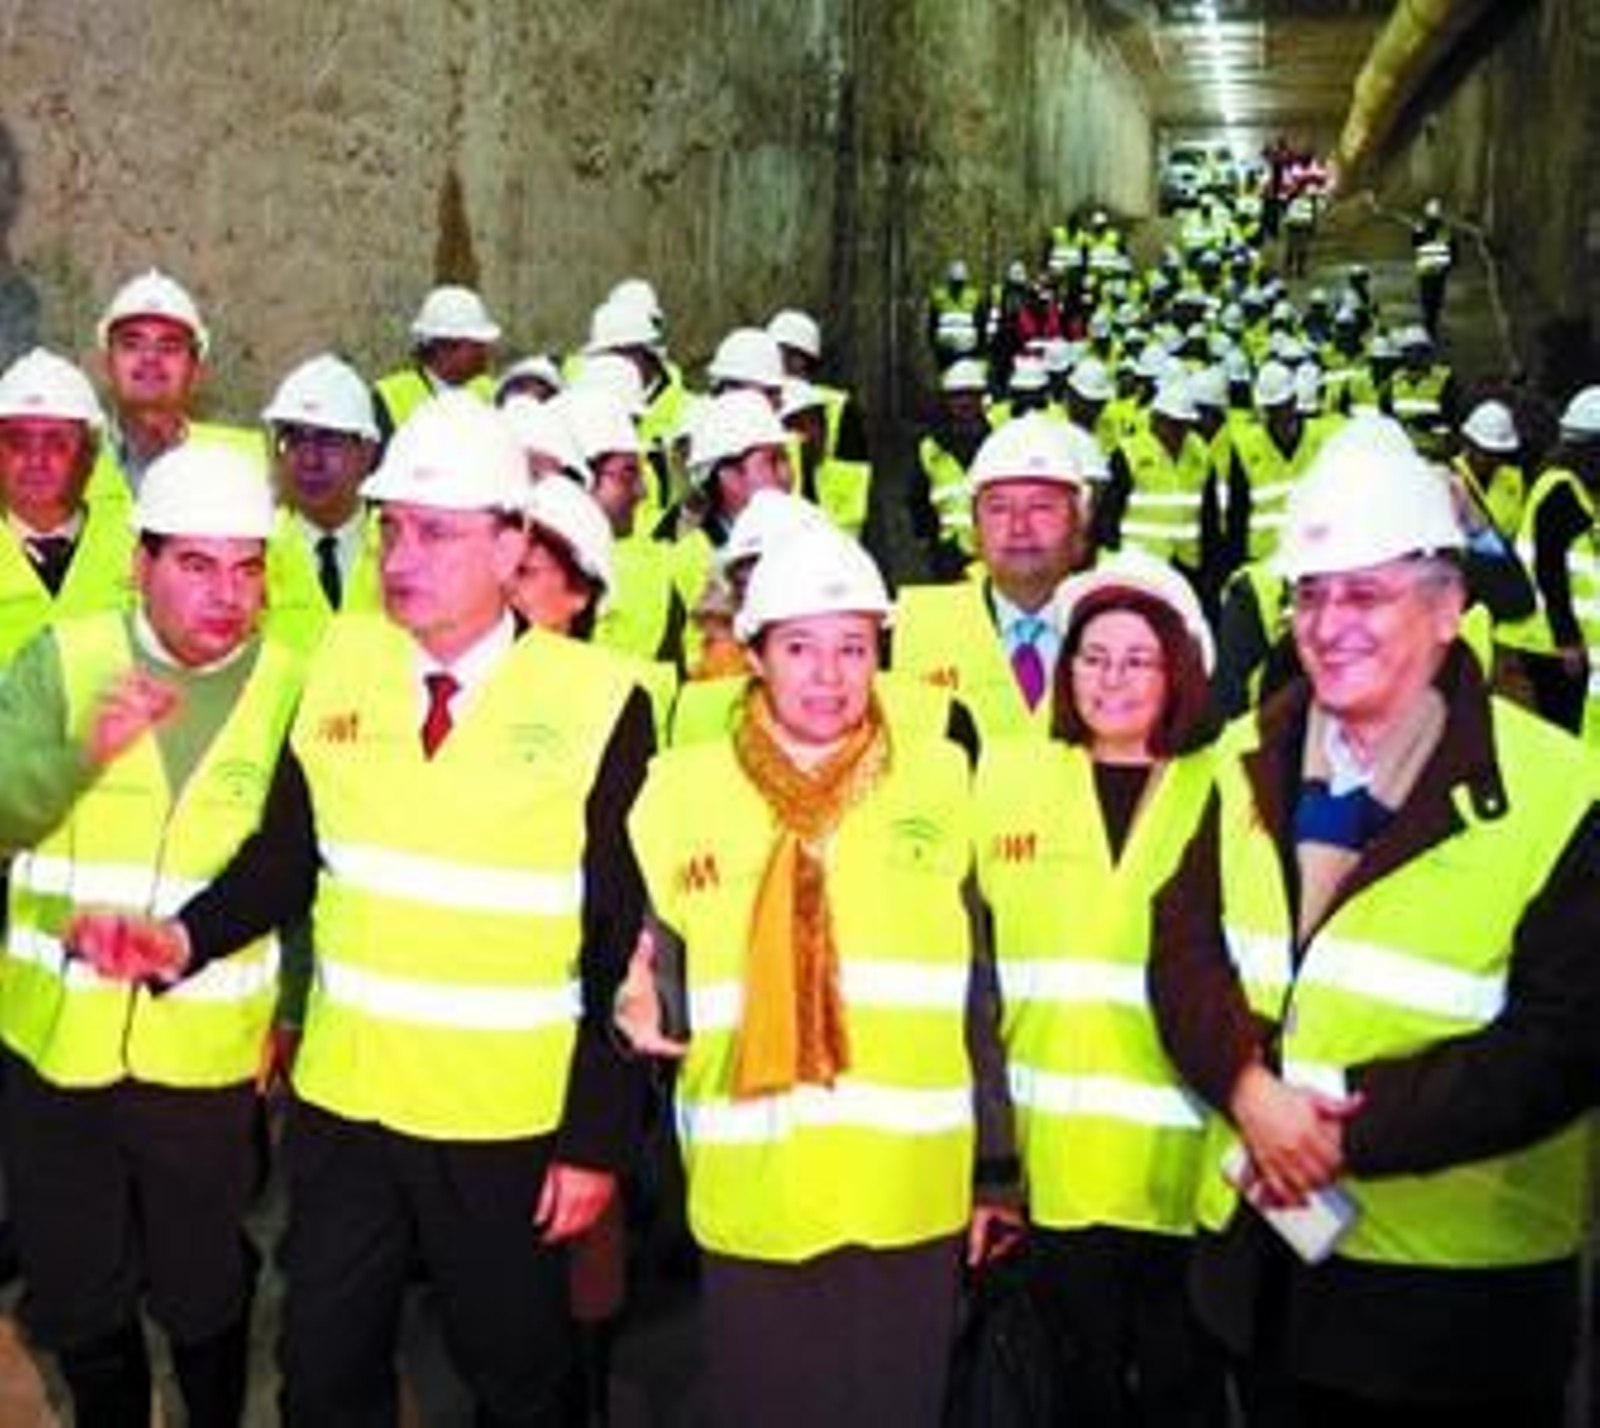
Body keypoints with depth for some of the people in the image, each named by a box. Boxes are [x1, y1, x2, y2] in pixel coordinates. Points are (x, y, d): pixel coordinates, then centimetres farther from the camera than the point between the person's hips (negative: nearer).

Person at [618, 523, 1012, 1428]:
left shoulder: (940, 778, 0)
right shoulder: (686, 786, 0)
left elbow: (974, 987, 5)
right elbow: (658, 966, 8)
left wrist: (995, 1168, 7)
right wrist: (643, 1009, -15)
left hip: (910, 1198, 0)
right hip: (749, 1200, 1)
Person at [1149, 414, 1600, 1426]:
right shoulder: (1252, 763, 5)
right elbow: (1185, 945, 1)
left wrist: (1352, 1131, -20)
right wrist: (1249, 1088, -17)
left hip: (1453, 1280, -4)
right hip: (1261, 1250, 5)